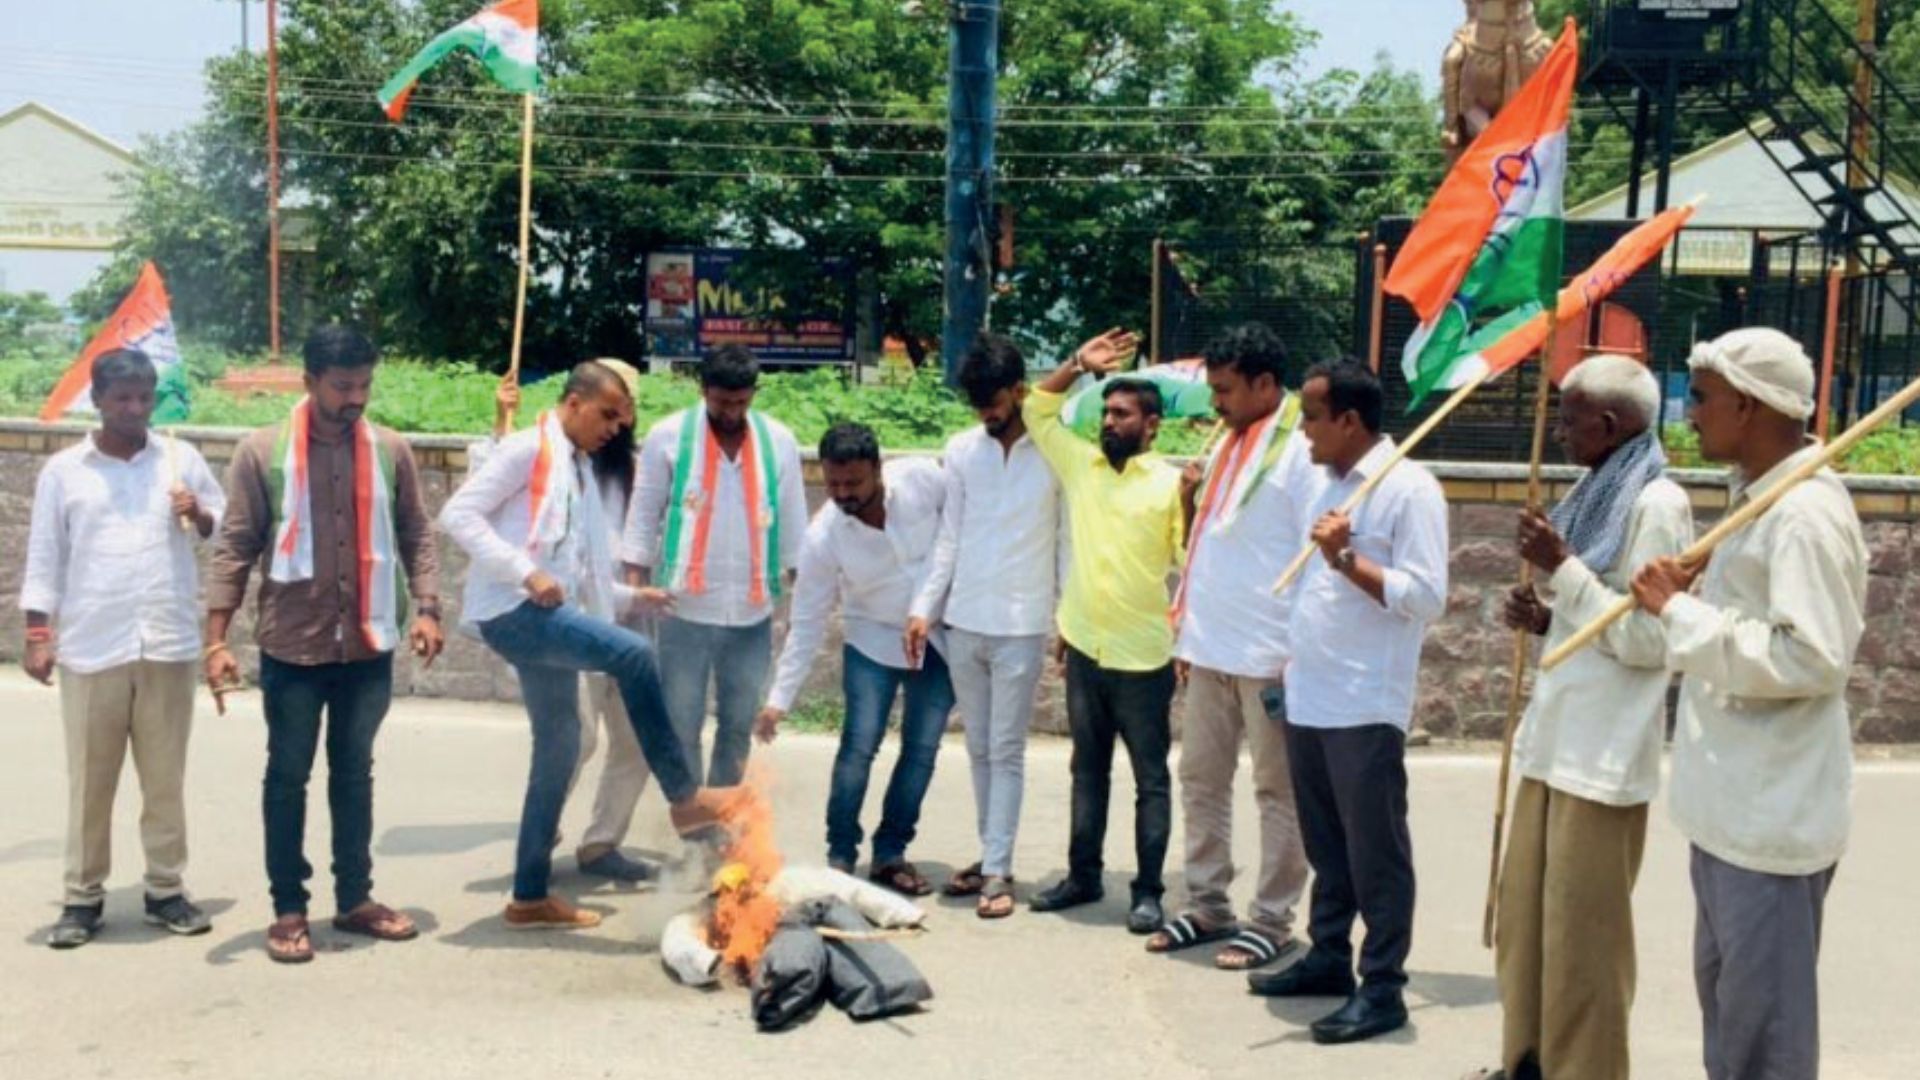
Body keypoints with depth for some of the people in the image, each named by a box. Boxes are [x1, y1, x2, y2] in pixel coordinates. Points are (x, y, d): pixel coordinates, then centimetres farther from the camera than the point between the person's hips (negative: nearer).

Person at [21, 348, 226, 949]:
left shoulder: (182, 459, 6)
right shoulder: (63, 470, 3)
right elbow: (44, 558, 3)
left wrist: (199, 517, -10)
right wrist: (38, 636, -2)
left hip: (168, 646, 1)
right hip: (90, 649, -1)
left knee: (165, 777, 8)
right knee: (90, 780, 6)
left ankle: (166, 890, 18)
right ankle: (83, 897, 17)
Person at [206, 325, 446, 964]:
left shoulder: (390, 451, 2)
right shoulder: (262, 452, -5)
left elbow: (415, 536, 7)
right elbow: (234, 550, -5)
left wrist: (427, 609, -6)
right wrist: (217, 639, -10)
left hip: (369, 646, 3)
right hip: (292, 647, -2)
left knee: (355, 774, 15)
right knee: (288, 777, 8)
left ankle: (355, 899, 26)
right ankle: (288, 909, 19)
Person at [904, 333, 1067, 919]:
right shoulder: (961, 450, 4)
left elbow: (1069, 541, -3)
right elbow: (949, 537, 8)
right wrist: (924, 607, 2)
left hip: (1021, 627, -4)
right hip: (963, 623, 4)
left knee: (1006, 752, 0)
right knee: (979, 750, 12)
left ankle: (998, 870, 5)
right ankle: (990, 855, 22)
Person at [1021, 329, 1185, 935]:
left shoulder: (1171, 482, -9)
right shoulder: (1082, 465, 6)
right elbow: (1036, 411, 14)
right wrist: (1078, 365, 3)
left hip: (1143, 658, -5)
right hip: (1084, 649, 5)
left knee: (1150, 779, 6)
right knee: (1088, 770, 17)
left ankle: (1149, 891, 14)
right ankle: (1083, 876, 28)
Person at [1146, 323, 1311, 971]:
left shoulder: (1301, 451, -12)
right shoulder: (1230, 444, 14)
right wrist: (1190, 501, 5)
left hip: (1269, 654, -8)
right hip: (1209, 646, 9)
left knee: (1276, 790, 4)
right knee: (1200, 778, 13)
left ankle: (1272, 922, 13)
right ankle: (1208, 907, 24)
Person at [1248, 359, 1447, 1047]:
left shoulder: (1410, 488, -11)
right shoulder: (1322, 483, 14)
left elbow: (1428, 598, -16)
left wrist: (1348, 560, -22)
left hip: (1365, 707, -8)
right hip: (1306, 698, 8)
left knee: (1374, 851, 1)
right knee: (1325, 844, 17)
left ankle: (1382, 988, 9)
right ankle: (1328, 958, 29)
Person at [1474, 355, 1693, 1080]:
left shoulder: (1656, 504, -14)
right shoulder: (1600, 495, 13)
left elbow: (1646, 641, -18)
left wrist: (1561, 567, -18)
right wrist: (1545, 619, 3)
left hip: (1604, 756, -9)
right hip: (1554, 741, 9)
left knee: (1580, 932, 2)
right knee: (1525, 920, 16)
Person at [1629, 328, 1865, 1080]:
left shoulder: (1805, 512, -20)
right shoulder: (1758, 496, 12)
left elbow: (1808, 659, -27)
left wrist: (1681, 612, -21)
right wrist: (1688, 602, 3)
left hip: (1772, 816, -10)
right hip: (1734, 805, 10)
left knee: (1763, 1016, 2)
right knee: (1724, 990, 22)